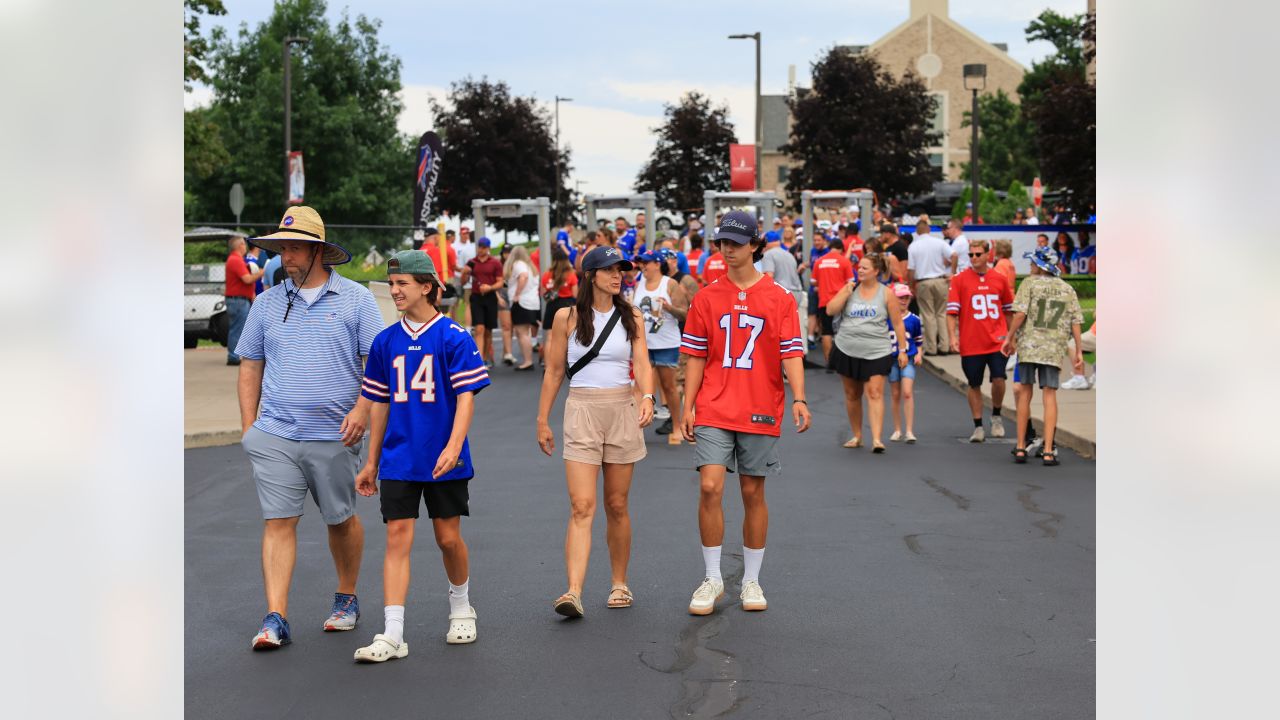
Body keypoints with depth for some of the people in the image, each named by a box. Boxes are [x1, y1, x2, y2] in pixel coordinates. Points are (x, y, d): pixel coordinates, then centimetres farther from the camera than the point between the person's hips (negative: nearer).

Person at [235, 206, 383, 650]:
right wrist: (248, 427, 7)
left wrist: (362, 408, -14)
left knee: (341, 520, 11)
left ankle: (346, 599, 31)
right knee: (278, 522, -6)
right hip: (274, 434, 1)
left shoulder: (355, 298, 2)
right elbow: (250, 367, 13)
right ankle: (275, 620, -6)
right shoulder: (267, 302, 9)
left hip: (334, 435, -1)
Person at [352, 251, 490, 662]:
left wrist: (453, 447, -22)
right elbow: (380, 405, 13)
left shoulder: (453, 337, -6)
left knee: (448, 538, 7)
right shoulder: (385, 342, 6)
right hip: (398, 460, 3)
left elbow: (466, 397, -9)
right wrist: (372, 462, 14)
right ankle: (392, 636, -7)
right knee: (397, 538, -5)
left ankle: (461, 608, 34)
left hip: (444, 461, -3)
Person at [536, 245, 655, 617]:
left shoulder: (631, 317, 6)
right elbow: (554, 372, 6)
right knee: (581, 506, -12)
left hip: (623, 411, 2)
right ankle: (573, 592, -17)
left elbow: (642, 364, -2)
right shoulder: (567, 317, 1)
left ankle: (619, 583, 23)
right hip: (582, 410, -2)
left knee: (617, 505, 9)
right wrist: (543, 421, 5)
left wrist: (647, 397, -22)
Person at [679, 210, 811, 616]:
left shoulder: (779, 299, 2)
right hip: (714, 411, 0)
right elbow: (696, 358, 7)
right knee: (710, 487, -11)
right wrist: (687, 408, 1)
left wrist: (799, 399, -18)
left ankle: (751, 581, 20)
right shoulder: (706, 298, 6)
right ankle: (712, 579, 2)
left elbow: (791, 354, -3)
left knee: (753, 494, 7)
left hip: (760, 413, 0)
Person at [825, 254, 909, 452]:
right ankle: (857, 436, 25)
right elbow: (830, 310, -3)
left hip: (876, 352, -3)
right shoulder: (849, 288, 5)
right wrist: (846, 292, -11)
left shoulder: (886, 293, 0)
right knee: (852, 394, 11)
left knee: (875, 393, -13)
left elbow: (897, 324, 3)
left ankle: (876, 439, -18)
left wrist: (902, 350, 0)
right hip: (847, 351, 3)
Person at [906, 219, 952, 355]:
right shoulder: (939, 242, -2)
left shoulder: (913, 246, -1)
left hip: (923, 283, -1)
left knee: (928, 315, 4)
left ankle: (931, 348, 3)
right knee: (941, 314, 9)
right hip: (940, 281, 1)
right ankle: (943, 346, 6)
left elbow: (910, 270, -3)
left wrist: (911, 286, 7)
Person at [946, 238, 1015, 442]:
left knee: (998, 378, -11)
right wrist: (952, 337, -14)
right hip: (970, 344, -1)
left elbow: (1008, 310, 17)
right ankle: (978, 427, 17)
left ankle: (996, 417, 14)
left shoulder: (999, 279, 6)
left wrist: (1011, 336, 19)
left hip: (997, 341, 1)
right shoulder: (960, 280, -1)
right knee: (974, 385, 6)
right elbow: (952, 311, -4)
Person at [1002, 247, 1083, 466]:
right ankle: (1048, 451, -5)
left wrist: (1010, 338, 1)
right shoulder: (1067, 289, 11)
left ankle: (1020, 448, 12)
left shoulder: (1030, 283, 2)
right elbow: (1075, 322, 6)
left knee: (1024, 393, 9)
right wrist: (1078, 351, 10)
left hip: (1028, 345, -1)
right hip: (1054, 349, 2)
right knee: (1049, 395, 2)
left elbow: (1020, 313, -9)